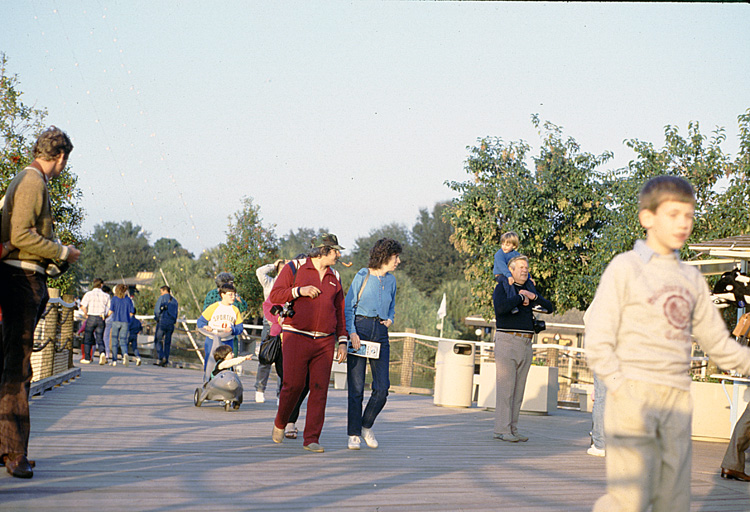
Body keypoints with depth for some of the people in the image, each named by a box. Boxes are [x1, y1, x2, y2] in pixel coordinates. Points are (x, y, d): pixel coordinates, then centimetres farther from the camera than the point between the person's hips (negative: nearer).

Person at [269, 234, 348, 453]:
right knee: (293, 385, -5)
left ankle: (311, 439, 1)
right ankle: (280, 423, 24)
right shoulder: (294, 268, 2)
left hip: (324, 342, 4)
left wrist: (342, 341, 10)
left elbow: (340, 311, 18)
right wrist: (299, 291, -17)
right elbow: (275, 295, -4)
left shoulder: (334, 277, 15)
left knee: (319, 389, -3)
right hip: (297, 337, -4)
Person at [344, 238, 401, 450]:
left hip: (381, 332, 5)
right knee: (356, 386, -4)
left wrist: (390, 319, 4)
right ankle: (353, 434, 5)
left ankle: (366, 425, 16)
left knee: (382, 387, -5)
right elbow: (348, 306, -1)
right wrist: (351, 332, -13)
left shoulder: (391, 280, 14)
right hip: (360, 328, -4)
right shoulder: (363, 276, -1)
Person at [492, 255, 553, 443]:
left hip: (526, 343, 6)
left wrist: (533, 297, -2)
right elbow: (500, 307, -20)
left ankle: (513, 429, 9)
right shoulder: (502, 287, 0)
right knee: (506, 386, -10)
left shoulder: (530, 289, 18)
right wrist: (520, 297, -11)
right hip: (507, 341, -6)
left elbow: (549, 308, 12)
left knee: (519, 389, 6)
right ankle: (501, 429, -9)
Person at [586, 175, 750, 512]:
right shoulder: (625, 268, -1)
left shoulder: (692, 279, 16)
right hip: (633, 395, -5)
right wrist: (620, 387, -15)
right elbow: (598, 341, -6)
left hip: (678, 398, 6)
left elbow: (717, 341, 19)